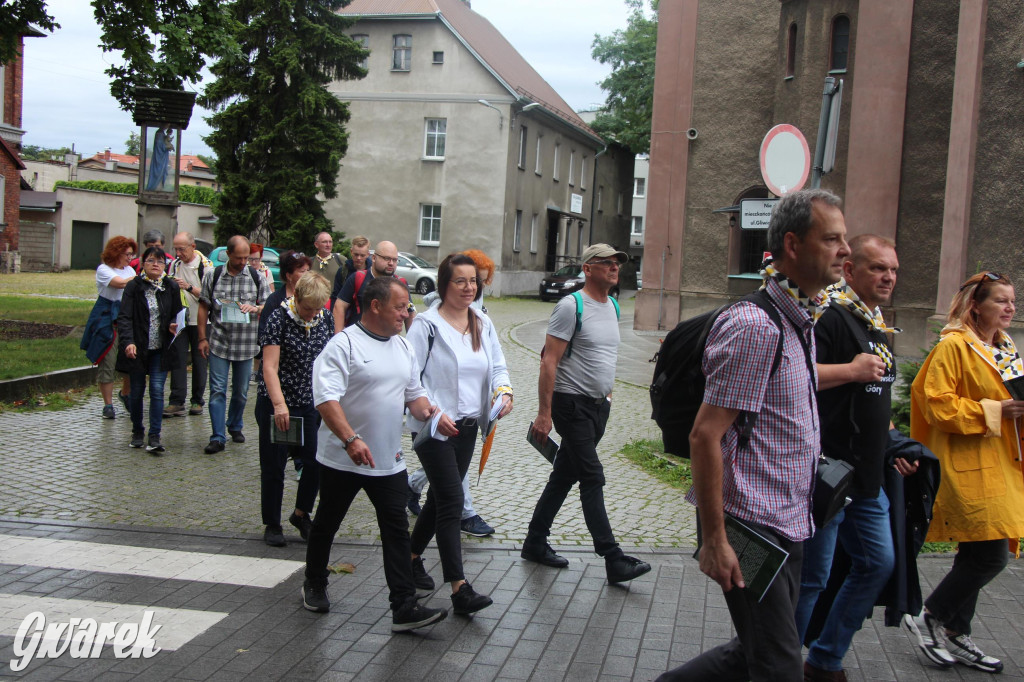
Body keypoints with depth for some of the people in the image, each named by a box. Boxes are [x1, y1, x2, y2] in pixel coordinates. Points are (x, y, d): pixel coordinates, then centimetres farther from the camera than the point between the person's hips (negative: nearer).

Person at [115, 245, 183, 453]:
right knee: (137, 391, 10)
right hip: (137, 348, -1)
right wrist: (128, 342, -28)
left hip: (161, 349, 1)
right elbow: (124, 317, -12)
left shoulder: (171, 287, 3)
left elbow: (177, 314, 14)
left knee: (157, 390, -9)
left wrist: (174, 326, -10)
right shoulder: (133, 286, -5)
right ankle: (137, 432, 29)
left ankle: (154, 437, -7)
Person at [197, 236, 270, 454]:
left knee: (241, 391, 13)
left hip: (246, 344, 1)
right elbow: (204, 308, 6)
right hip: (218, 343, -1)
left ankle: (235, 426, 34)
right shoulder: (212, 275, 2)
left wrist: (256, 308, -15)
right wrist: (202, 338, 1)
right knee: (217, 390, -4)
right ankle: (218, 437, -1)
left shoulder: (257, 277, 3)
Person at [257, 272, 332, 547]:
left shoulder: (325, 318, 2)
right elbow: (270, 366, -18)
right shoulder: (278, 318, -13)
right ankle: (272, 525, 21)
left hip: (312, 403, 4)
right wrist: (279, 405, -29)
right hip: (276, 404, -4)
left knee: (316, 461, 1)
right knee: (273, 467, 6)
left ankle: (301, 514, 25)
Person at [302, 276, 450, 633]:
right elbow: (326, 397, -23)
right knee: (326, 524, 14)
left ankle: (404, 607, 1)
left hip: (389, 461, 5)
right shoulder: (344, 344, -13)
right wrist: (351, 439, -34)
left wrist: (433, 414, -4)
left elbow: (414, 394, 17)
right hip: (342, 460, -5)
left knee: (397, 531, 0)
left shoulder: (403, 347, 10)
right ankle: (314, 586, 36)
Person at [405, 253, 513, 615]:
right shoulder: (426, 324, -11)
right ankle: (460, 588, -12)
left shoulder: (483, 324, 9)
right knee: (451, 502, -11)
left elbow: (498, 365, 14)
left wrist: (504, 391, -8)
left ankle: (413, 557, 38)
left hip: (468, 426, 7)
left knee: (440, 498, 17)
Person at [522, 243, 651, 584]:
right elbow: (549, 361, -16)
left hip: (599, 406, 8)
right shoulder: (571, 306, -13)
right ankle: (614, 560, -7)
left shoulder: (613, 306, 13)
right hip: (572, 404, -8)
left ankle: (535, 544, 25)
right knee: (592, 479, -9)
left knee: (564, 476, 14)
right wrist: (544, 412, -19)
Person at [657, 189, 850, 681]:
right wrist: (715, 540, -21)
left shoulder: (801, 322, 11)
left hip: (787, 527, 9)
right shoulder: (757, 326, -20)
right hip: (751, 529, -9)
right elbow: (705, 436, -22)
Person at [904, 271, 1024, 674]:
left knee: (978, 555, 12)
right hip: (969, 467, -9)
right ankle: (928, 619, 5)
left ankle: (955, 636, 22)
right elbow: (938, 406, -17)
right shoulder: (954, 346, -10)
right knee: (991, 555, -12)